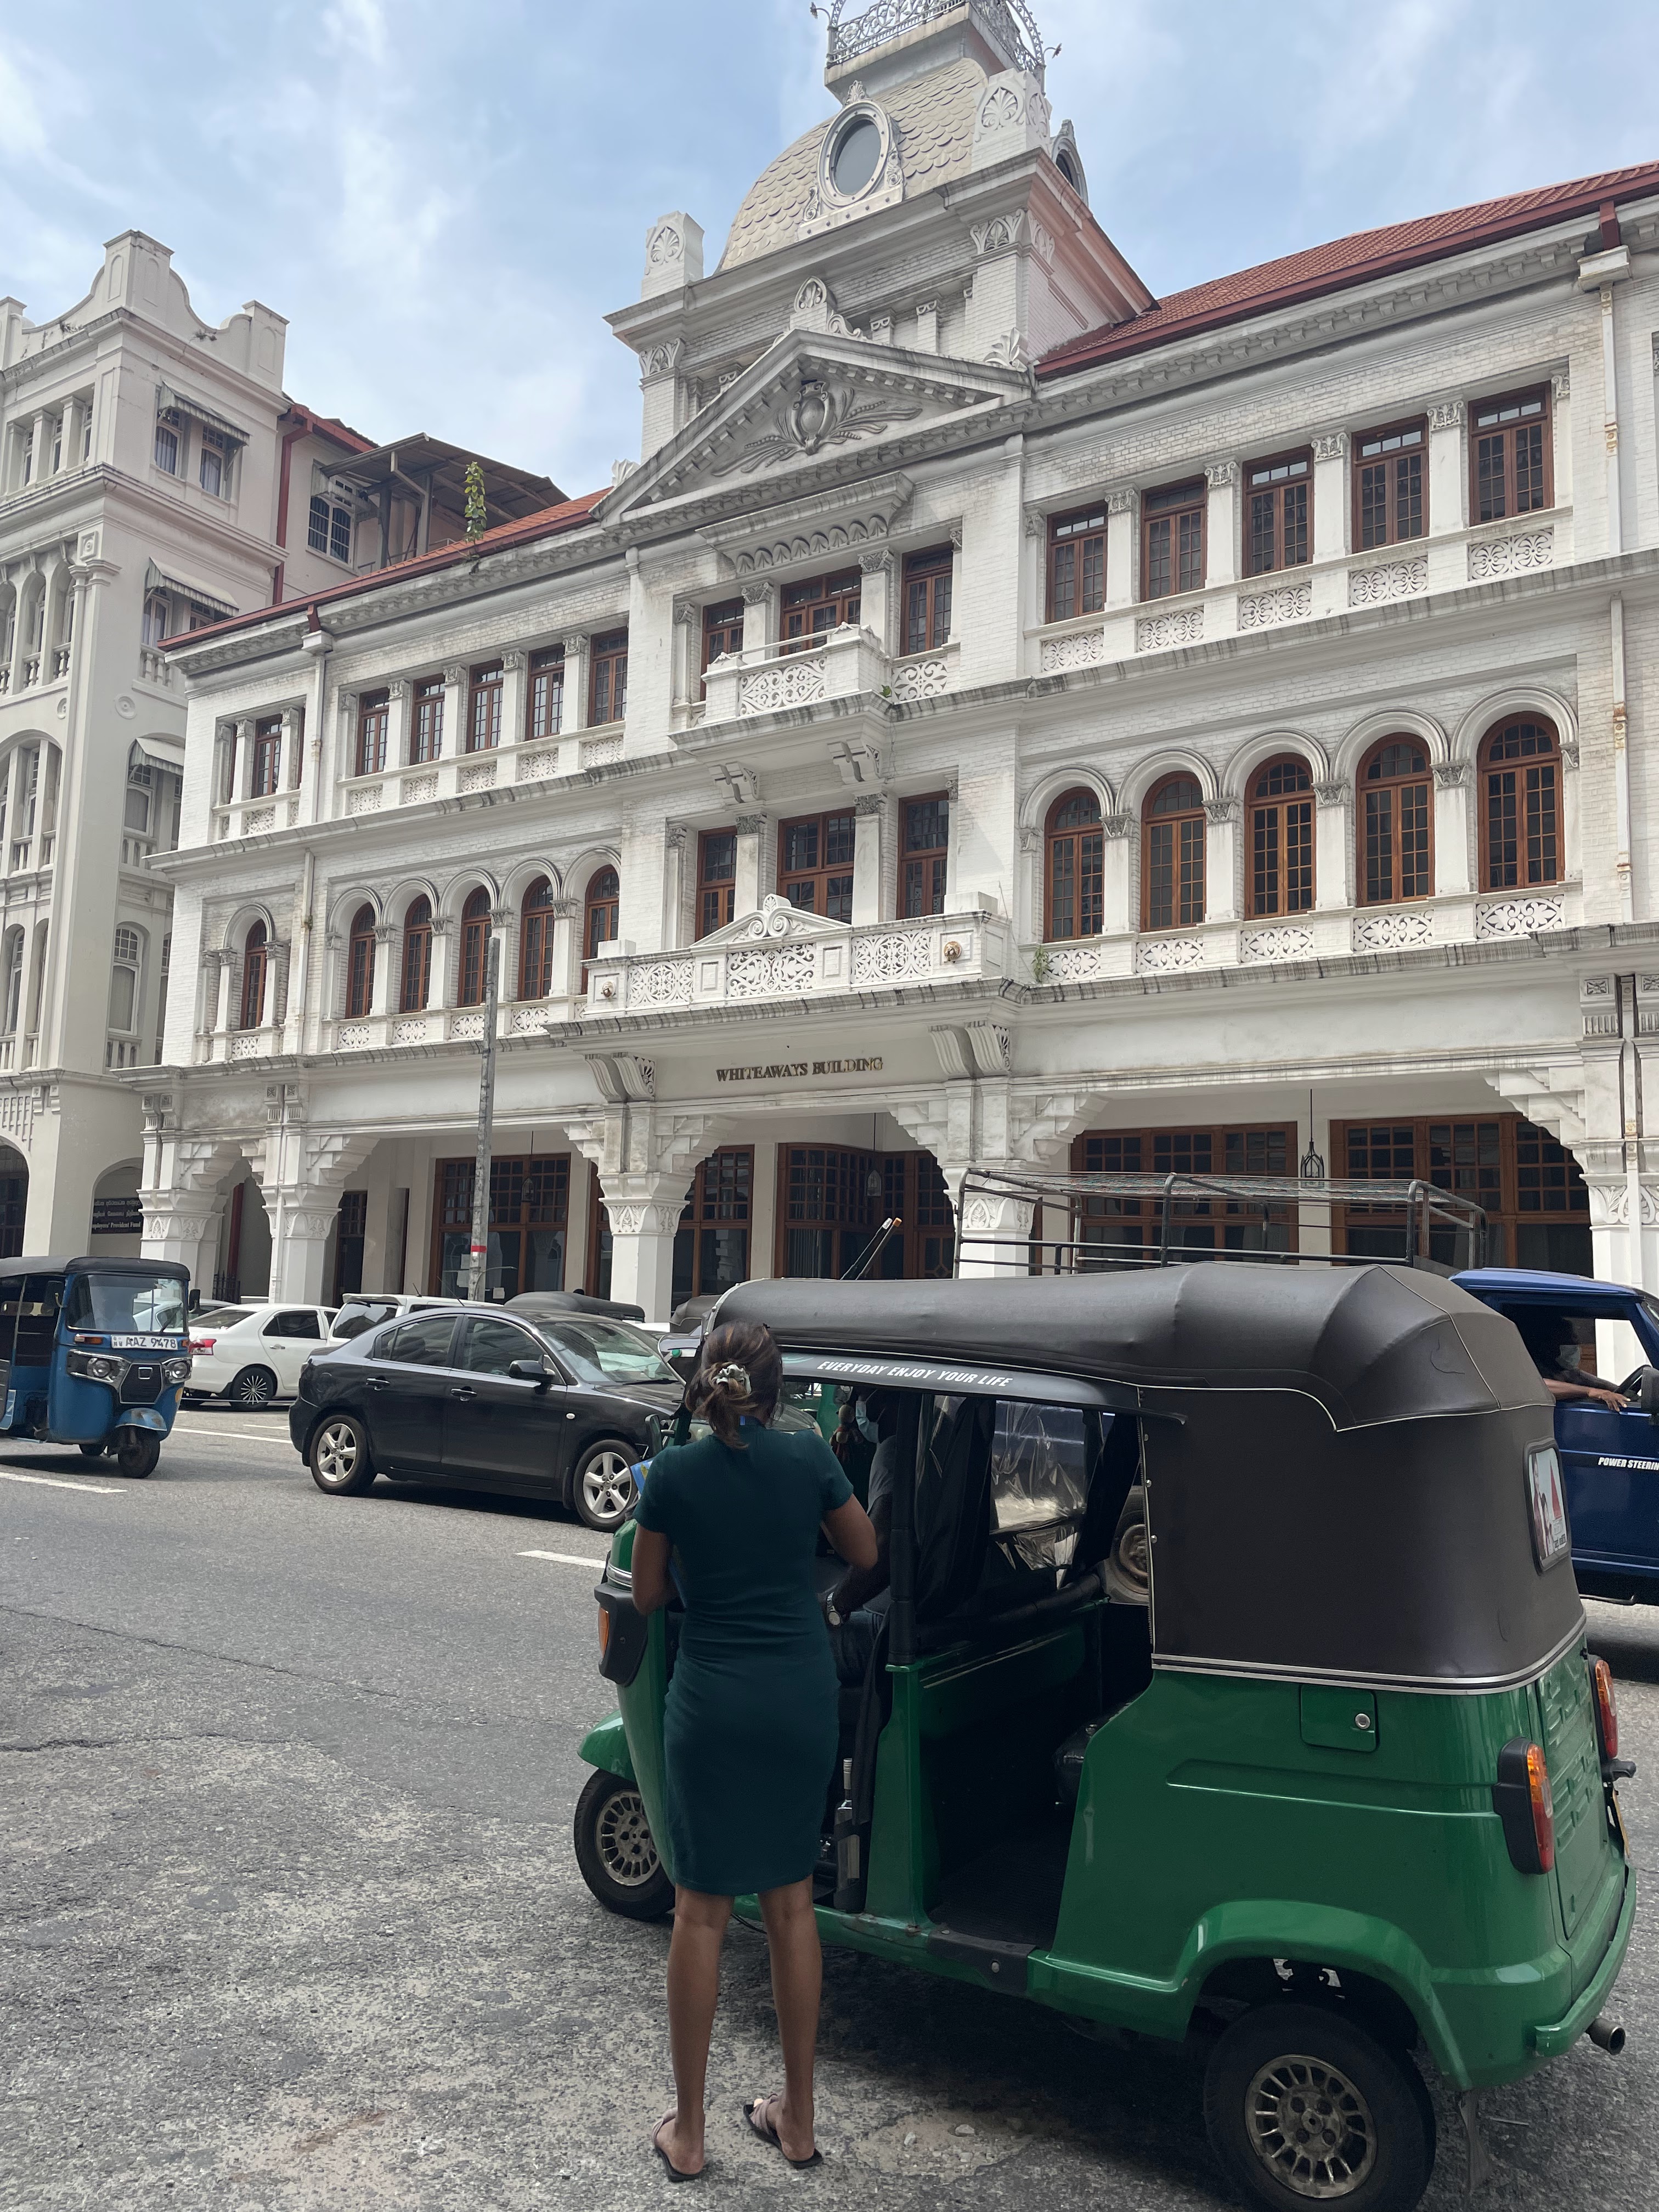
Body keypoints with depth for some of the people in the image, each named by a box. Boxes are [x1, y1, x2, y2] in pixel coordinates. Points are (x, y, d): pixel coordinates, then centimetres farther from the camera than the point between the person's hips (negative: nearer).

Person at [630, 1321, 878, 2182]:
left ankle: (687, 2131, 21)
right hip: (802, 1698, 2)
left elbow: (646, 1595, 1)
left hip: (710, 1704, -2)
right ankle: (797, 2119, 27)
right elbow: (864, 1554, 9)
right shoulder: (808, 1456, -5)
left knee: (702, 1908, 10)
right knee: (791, 1900, 14)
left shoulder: (674, 1473, -9)